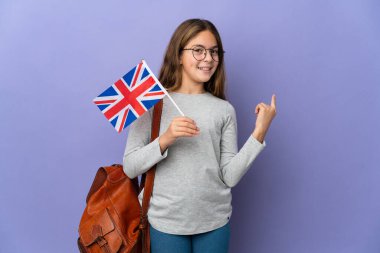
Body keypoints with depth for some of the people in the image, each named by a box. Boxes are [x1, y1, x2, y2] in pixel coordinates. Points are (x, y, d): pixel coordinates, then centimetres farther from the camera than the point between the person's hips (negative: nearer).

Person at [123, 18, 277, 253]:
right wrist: (164, 140, -21)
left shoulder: (225, 110, 0)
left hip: (215, 221, 2)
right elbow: (130, 167, -7)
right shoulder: (151, 103, -4)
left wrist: (259, 133, -12)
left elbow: (230, 177, -5)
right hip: (165, 221, -1)